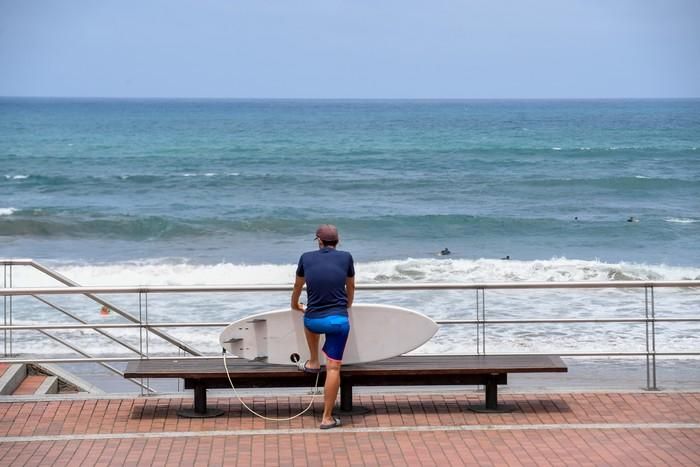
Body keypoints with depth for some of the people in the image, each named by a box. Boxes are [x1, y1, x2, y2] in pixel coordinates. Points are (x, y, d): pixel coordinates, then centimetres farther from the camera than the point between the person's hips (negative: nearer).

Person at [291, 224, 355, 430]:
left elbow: (298, 286, 20)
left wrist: (295, 305, 41)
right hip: (339, 320, -2)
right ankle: (327, 417, 3)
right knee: (333, 368, 3)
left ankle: (313, 362, 41)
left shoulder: (307, 258, 4)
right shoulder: (346, 258, 3)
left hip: (314, 321, 2)